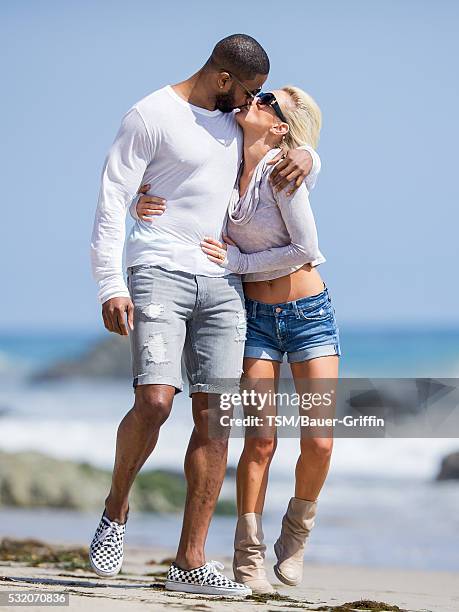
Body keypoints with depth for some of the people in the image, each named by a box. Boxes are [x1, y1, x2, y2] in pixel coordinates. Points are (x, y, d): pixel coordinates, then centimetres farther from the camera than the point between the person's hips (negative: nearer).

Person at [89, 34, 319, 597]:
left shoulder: (234, 122, 18)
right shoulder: (150, 116, -2)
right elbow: (112, 202, -7)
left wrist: (303, 154, 7)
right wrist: (110, 285, -17)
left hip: (221, 281, 6)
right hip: (159, 274, -6)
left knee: (215, 416, -3)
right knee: (154, 403, -22)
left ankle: (189, 563, 0)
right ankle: (116, 511, 6)